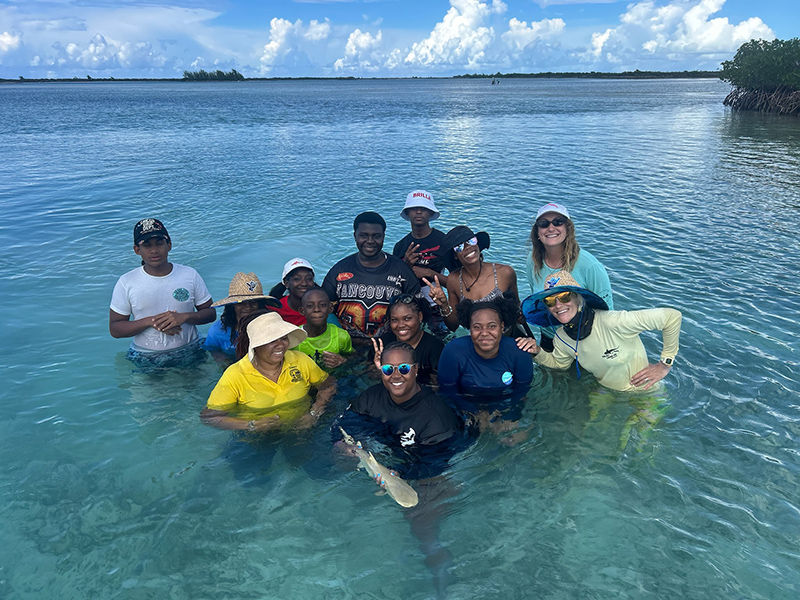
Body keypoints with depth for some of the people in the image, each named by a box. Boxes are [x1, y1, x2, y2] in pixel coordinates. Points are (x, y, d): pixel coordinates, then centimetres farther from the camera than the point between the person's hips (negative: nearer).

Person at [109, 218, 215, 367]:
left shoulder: (190, 275, 1)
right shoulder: (126, 282, -1)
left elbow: (211, 312, 4)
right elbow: (114, 329, -1)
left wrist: (184, 317, -15)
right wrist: (151, 321, -16)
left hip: (189, 353, 0)